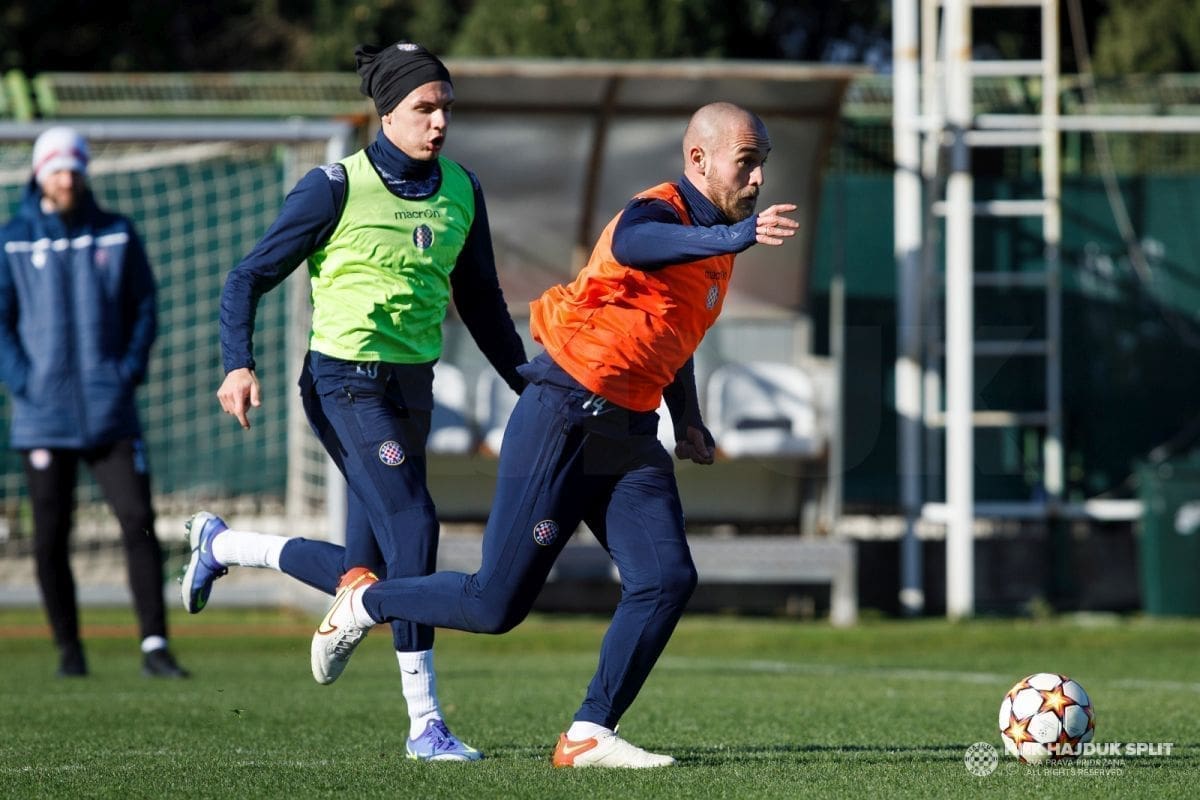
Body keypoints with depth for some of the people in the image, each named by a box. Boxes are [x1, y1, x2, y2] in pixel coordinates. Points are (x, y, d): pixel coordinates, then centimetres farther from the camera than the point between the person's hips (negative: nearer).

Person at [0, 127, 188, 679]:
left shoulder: (117, 234, 8)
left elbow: (144, 306, 11)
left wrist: (131, 370, -2)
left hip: (111, 411, 1)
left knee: (138, 521, -8)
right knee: (51, 537, 1)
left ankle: (154, 646, -9)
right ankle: (68, 648, 12)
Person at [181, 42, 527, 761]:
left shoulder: (461, 190, 8)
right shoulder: (338, 188, -9)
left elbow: (481, 302, 19)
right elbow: (251, 277, -5)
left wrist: (528, 384, 15)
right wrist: (241, 364, -18)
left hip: (412, 388, 7)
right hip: (348, 384, -7)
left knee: (364, 576, 7)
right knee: (413, 528, -18)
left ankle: (222, 544, 32)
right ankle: (425, 723, -11)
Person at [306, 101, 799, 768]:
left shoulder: (713, 240, 12)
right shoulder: (660, 212, -17)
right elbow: (629, 244, -45)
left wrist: (688, 421, 16)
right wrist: (735, 237, -61)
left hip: (629, 437, 8)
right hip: (562, 425, -8)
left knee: (667, 580, -10)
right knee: (497, 604, -3)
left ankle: (588, 737, -2)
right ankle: (363, 601, 22)